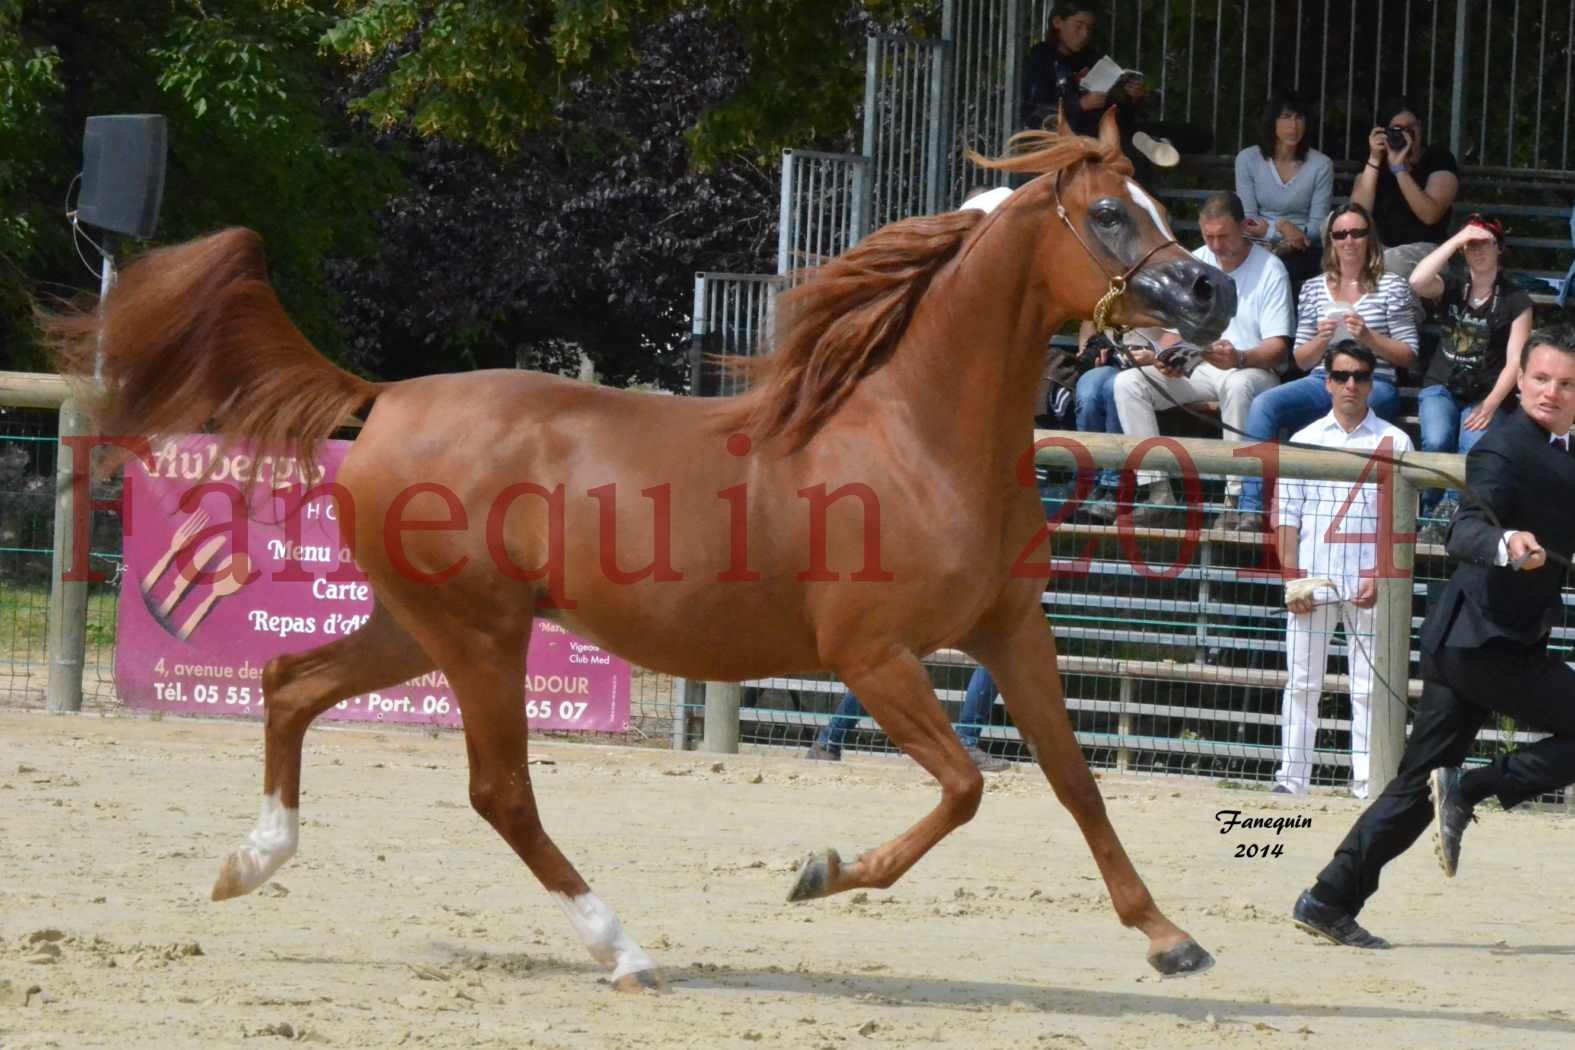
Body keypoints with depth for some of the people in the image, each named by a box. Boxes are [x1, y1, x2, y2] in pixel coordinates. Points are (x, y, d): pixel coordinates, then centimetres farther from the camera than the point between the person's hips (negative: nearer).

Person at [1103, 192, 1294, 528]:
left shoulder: (1269, 269, -6)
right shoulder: (1193, 264, 10)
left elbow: (1278, 349, -13)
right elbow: (1174, 331, 12)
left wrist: (1239, 358, -34)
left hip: (1252, 368, -5)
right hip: (1196, 369, 5)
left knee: (1237, 385, -42)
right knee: (1128, 383, -17)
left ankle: (1236, 498, -37)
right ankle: (1159, 492, -22)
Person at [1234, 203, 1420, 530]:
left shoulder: (1392, 287, 9)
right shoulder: (1314, 289, 18)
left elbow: (1408, 356, 5)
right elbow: (1301, 359, 18)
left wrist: (1368, 337, -9)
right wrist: (1321, 339, -3)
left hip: (1374, 384, -4)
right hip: (1322, 381, 4)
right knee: (1262, 404, -24)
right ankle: (1251, 508, -30)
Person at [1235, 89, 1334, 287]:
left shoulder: (1321, 165, -1)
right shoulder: (1247, 159, 2)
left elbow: (1318, 227, -1)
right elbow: (1248, 221, 0)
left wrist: (1270, 229, -13)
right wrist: (1281, 226, -19)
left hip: (1303, 252, 0)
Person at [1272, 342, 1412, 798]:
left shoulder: (1394, 442, 5)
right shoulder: (1305, 440, 10)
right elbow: (1288, 515, 7)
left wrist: (1379, 576, -10)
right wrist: (1291, 577, -4)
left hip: (1369, 585, -1)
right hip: (1310, 582, 1)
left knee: (1368, 688, -2)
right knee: (1302, 683, 2)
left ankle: (1367, 782, -1)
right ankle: (1291, 777, 5)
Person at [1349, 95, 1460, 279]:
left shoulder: (1439, 159, 2)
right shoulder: (1376, 163, 12)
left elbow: (1430, 215, -14)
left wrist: (1399, 168, -17)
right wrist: (1374, 160, -9)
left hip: (1423, 249, -3)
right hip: (1379, 248, 3)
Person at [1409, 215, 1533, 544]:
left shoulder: (1516, 302, 5)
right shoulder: (1451, 288, 10)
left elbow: (1515, 362, -2)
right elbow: (1417, 281, -13)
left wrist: (1490, 405, -15)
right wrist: (1457, 240, -10)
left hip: (1487, 396, -2)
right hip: (1442, 389, 2)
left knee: (1474, 444, -33)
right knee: (1436, 441, -30)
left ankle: (1444, 518, -37)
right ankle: (1432, 514, -22)